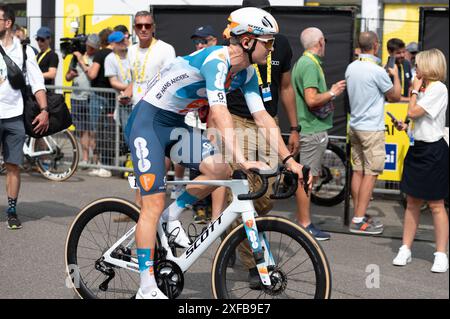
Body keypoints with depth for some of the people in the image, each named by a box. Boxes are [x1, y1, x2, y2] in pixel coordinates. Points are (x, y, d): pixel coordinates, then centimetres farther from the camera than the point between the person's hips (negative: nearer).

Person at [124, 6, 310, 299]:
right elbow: (220, 115, -38)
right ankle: (147, 289, -6)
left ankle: (173, 215, 11)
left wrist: (290, 160, -7)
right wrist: (242, 160, -46)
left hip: (176, 125, 8)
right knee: (154, 204, -11)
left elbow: (263, 117, 0)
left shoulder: (247, 73, 0)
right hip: (148, 121, -8)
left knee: (221, 171, -13)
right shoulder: (216, 60, -27)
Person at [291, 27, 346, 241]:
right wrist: (332, 93, -11)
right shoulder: (311, 65, -17)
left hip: (308, 128, 11)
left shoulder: (302, 62, 16)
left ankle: (302, 220, 21)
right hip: (312, 129, -11)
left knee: (308, 176, 15)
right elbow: (312, 99, -25)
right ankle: (305, 225, -2)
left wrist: (329, 97, 20)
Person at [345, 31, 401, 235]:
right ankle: (359, 220, -4)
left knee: (358, 171, 11)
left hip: (355, 125, 8)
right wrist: (395, 75, 9)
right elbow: (395, 97, -6)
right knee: (371, 173, -3)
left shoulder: (351, 68, 4)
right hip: (372, 128, -8)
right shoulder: (377, 71, -18)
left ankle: (358, 214, 17)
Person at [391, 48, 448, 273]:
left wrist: (415, 90, -6)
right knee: (412, 202, 10)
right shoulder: (425, 88, 13)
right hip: (417, 148, 9)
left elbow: (413, 112, -19)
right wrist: (405, 127, 6)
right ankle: (405, 249, 15)